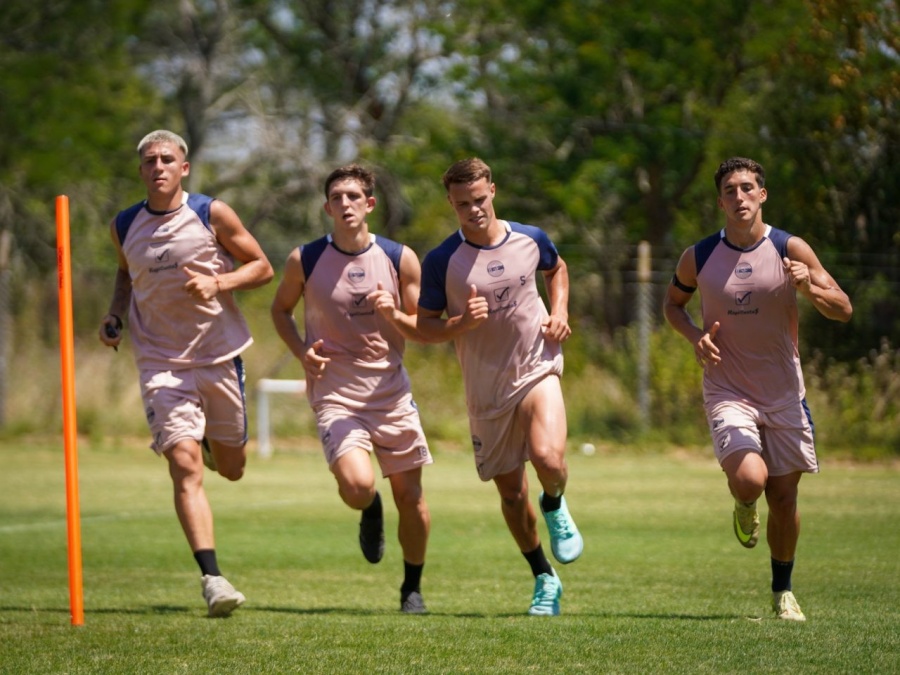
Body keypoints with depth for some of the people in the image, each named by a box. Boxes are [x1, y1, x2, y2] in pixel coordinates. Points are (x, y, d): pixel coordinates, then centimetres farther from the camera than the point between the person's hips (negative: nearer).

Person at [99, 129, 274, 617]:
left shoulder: (213, 215, -4)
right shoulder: (124, 227, 4)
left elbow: (262, 268, 1)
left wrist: (218, 284, -16)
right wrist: (114, 316, 5)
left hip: (220, 356, 0)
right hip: (161, 363, 0)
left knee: (231, 468, 13)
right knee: (185, 468, -16)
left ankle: (215, 441, 51)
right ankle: (212, 578, -21)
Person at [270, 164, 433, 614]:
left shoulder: (400, 259, -2)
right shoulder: (304, 261, -4)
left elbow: (423, 331, 5)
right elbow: (280, 310, 12)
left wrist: (394, 314, -17)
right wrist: (303, 351, -6)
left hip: (391, 392, 2)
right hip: (335, 394, -2)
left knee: (410, 496, 4)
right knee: (357, 486, -23)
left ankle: (412, 588, 27)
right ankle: (370, 511, 15)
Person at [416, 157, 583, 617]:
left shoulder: (530, 240, -2)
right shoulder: (441, 261, -9)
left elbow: (557, 269, 20)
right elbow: (424, 327, -3)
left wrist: (559, 313, 3)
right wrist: (462, 323, -22)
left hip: (537, 368, -1)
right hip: (485, 388, 1)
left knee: (549, 459, -26)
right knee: (511, 491, 7)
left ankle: (555, 507, 11)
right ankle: (545, 581, 27)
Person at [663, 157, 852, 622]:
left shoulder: (790, 250, -5)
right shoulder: (698, 258, -3)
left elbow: (843, 310, -4)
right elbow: (672, 303, 16)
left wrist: (809, 288, -24)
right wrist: (695, 336, -5)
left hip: (784, 392, 1)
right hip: (728, 391, -1)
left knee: (784, 496, 6)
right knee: (750, 479, -24)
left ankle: (782, 592, 26)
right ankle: (743, 507, 14)